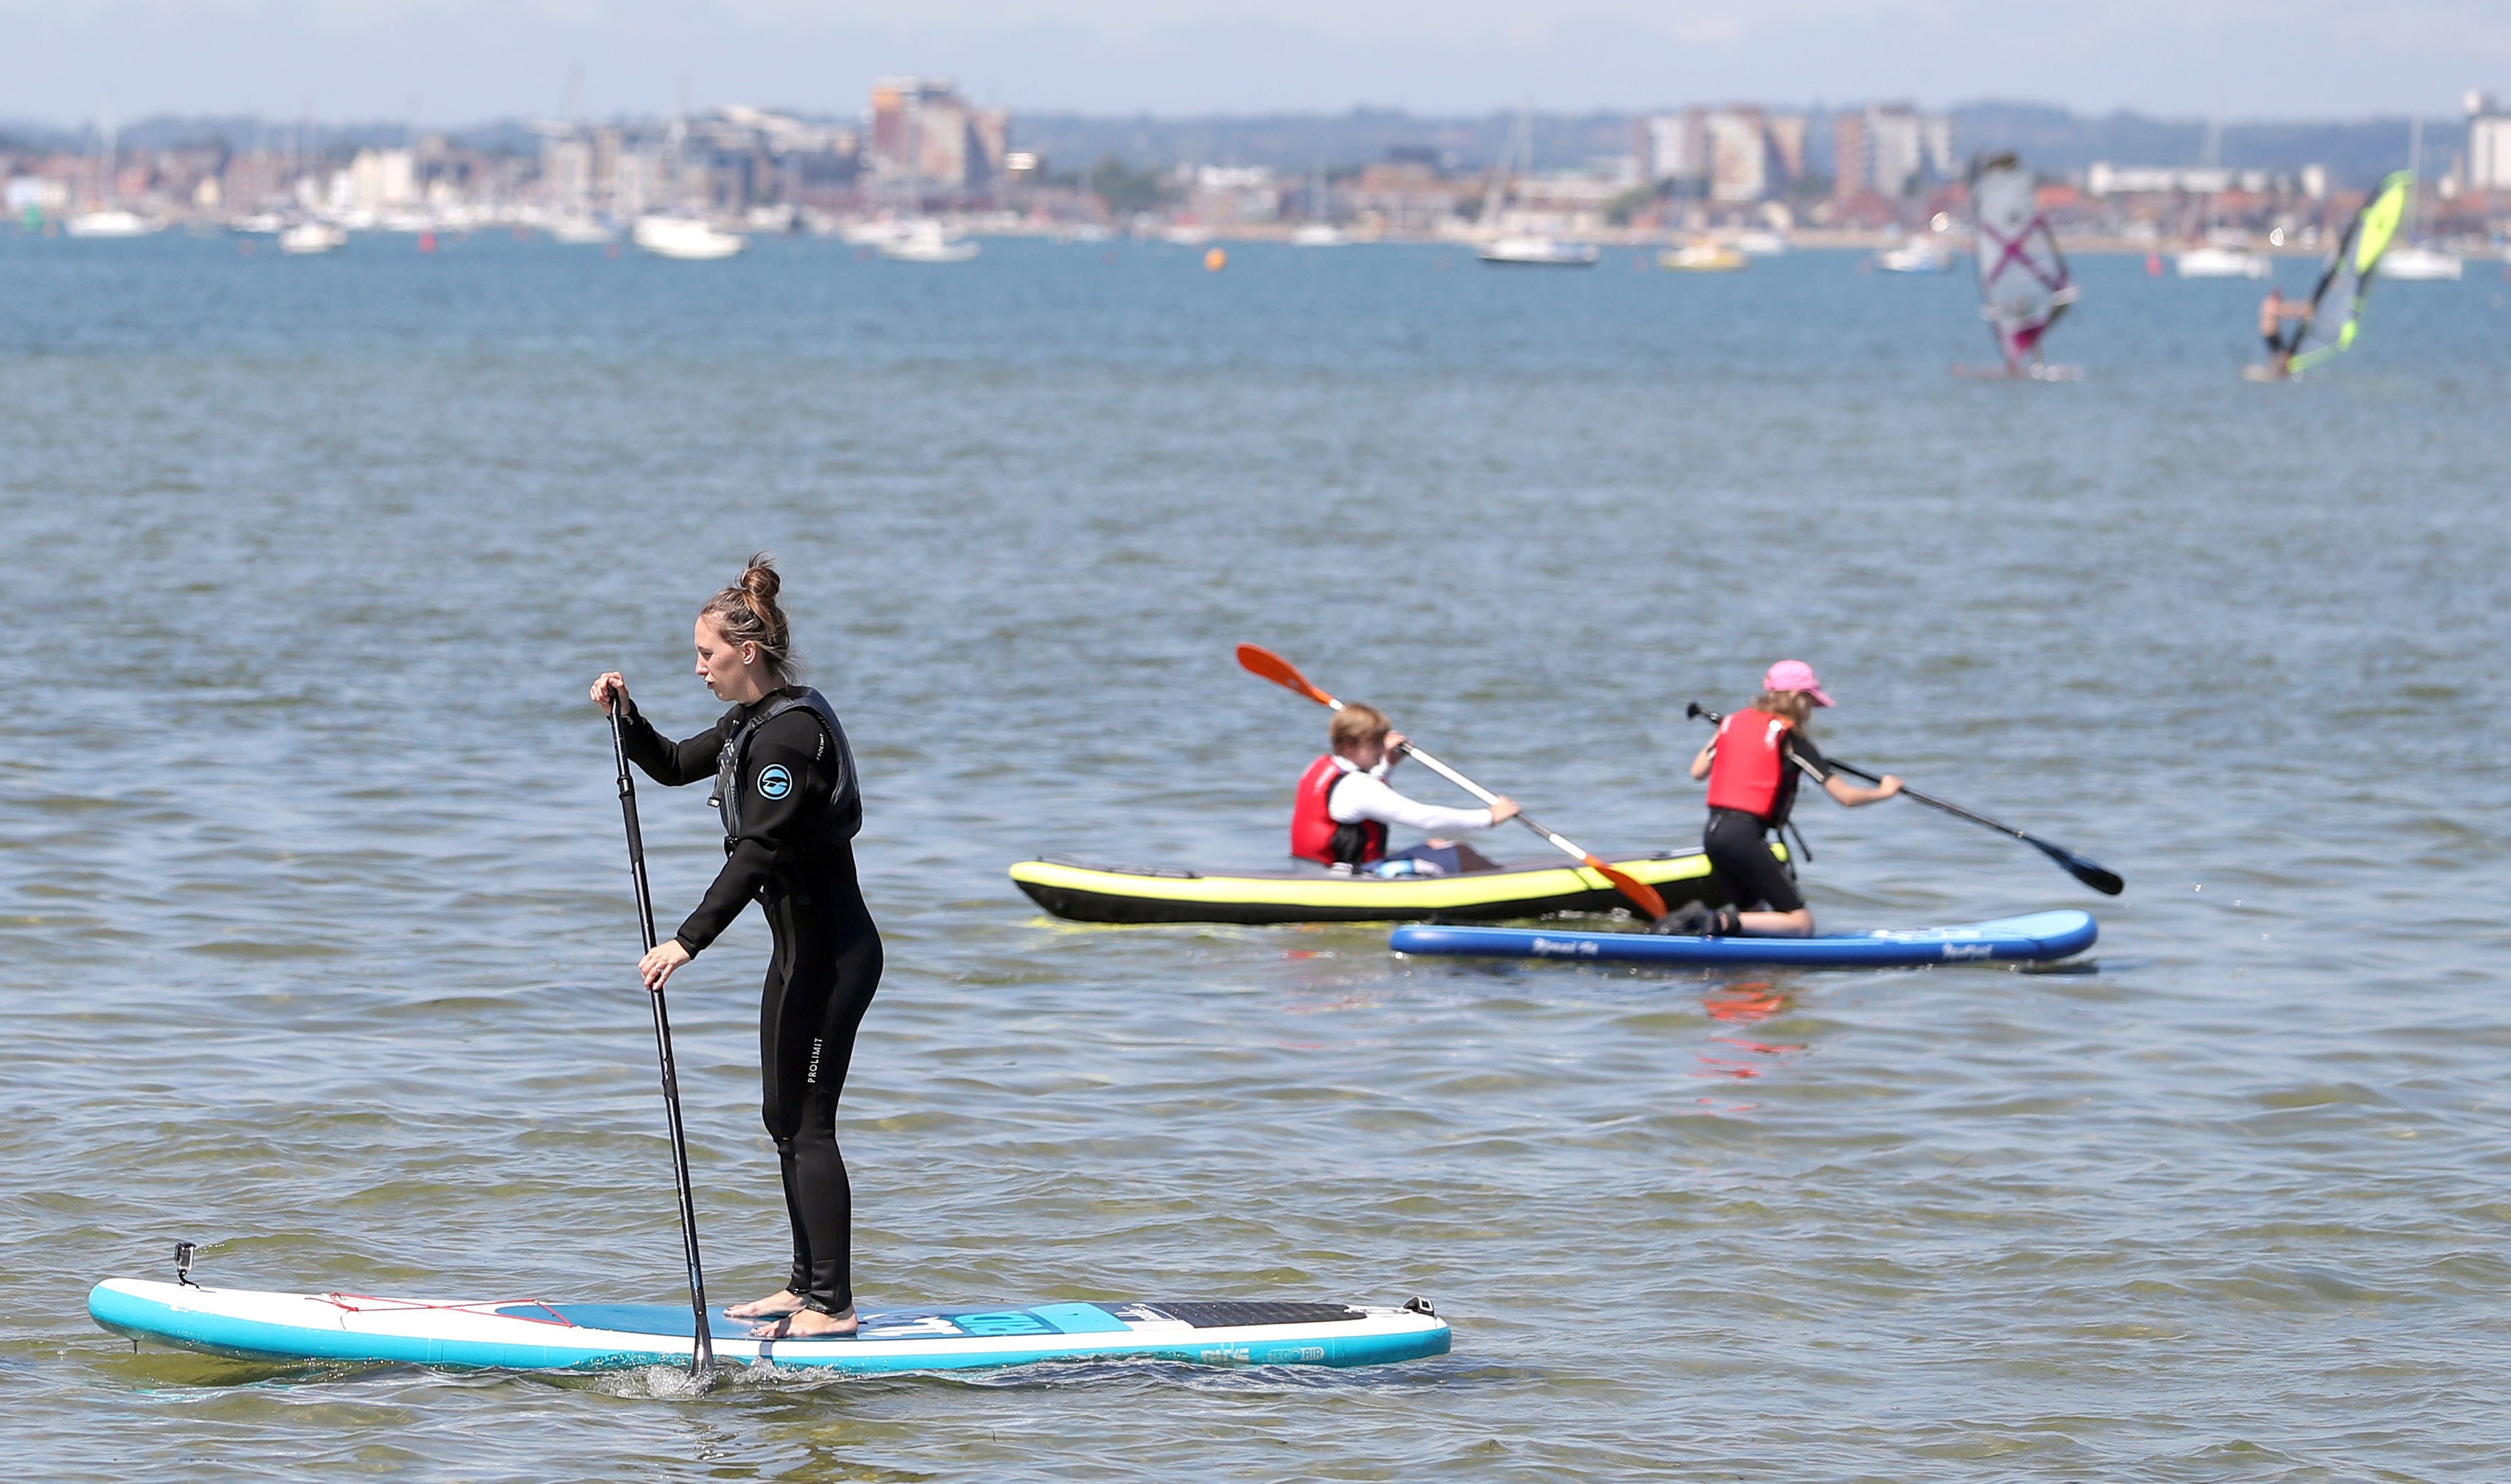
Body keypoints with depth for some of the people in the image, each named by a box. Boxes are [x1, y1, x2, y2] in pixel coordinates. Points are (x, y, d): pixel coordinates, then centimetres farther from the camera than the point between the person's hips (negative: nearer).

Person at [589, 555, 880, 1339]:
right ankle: (806, 1285, 23)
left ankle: (833, 1306, -9)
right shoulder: (751, 724, 11)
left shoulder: (791, 731, -20)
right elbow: (671, 767, 26)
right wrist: (625, 716, 7)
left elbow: (758, 850, -27)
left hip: (832, 949, -10)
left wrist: (688, 940, -31)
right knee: (785, 1120, 15)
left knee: (809, 1126, -10)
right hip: (804, 946, 10)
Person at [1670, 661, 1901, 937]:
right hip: (1745, 836, -7)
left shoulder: (1734, 722, 11)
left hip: (1712, 834, 7)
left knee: (1753, 913, 24)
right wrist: (1884, 792, 15)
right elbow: (1846, 796, -4)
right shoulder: (1790, 738, -5)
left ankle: (1688, 919, -2)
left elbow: (1698, 772, 22)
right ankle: (1722, 922, -21)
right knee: (1801, 923, -2)